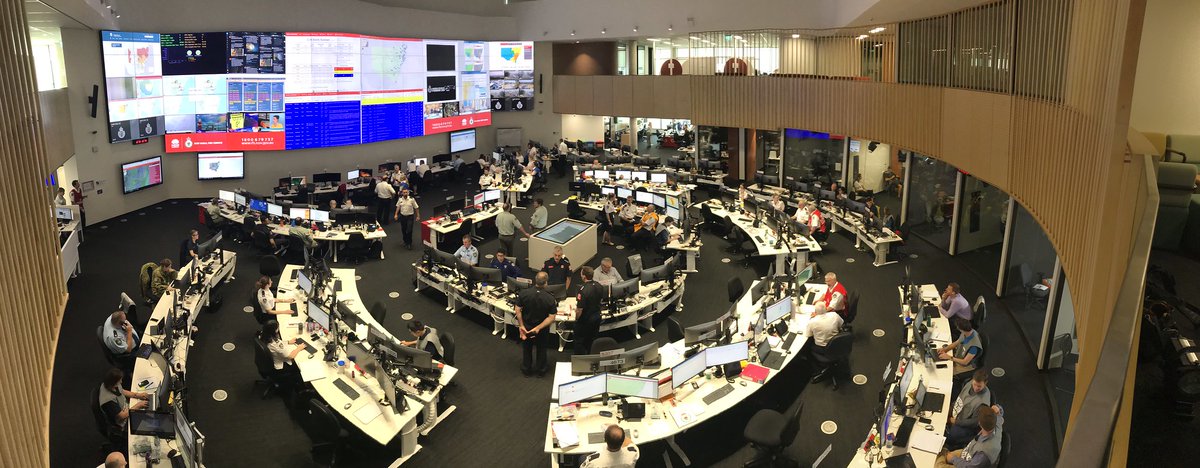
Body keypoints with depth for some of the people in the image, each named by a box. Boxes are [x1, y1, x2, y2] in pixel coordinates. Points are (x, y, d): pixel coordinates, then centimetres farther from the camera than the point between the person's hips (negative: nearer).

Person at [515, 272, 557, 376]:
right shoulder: (550, 298, -25)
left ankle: (526, 370, 42)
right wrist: (538, 328, -22)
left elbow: (517, 310, -18)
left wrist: (521, 326, -13)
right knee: (541, 348, 24)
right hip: (542, 329, -1)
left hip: (526, 327, 1)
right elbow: (551, 317, -24)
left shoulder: (524, 293, -22)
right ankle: (541, 370, 42)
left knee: (526, 348, 25)